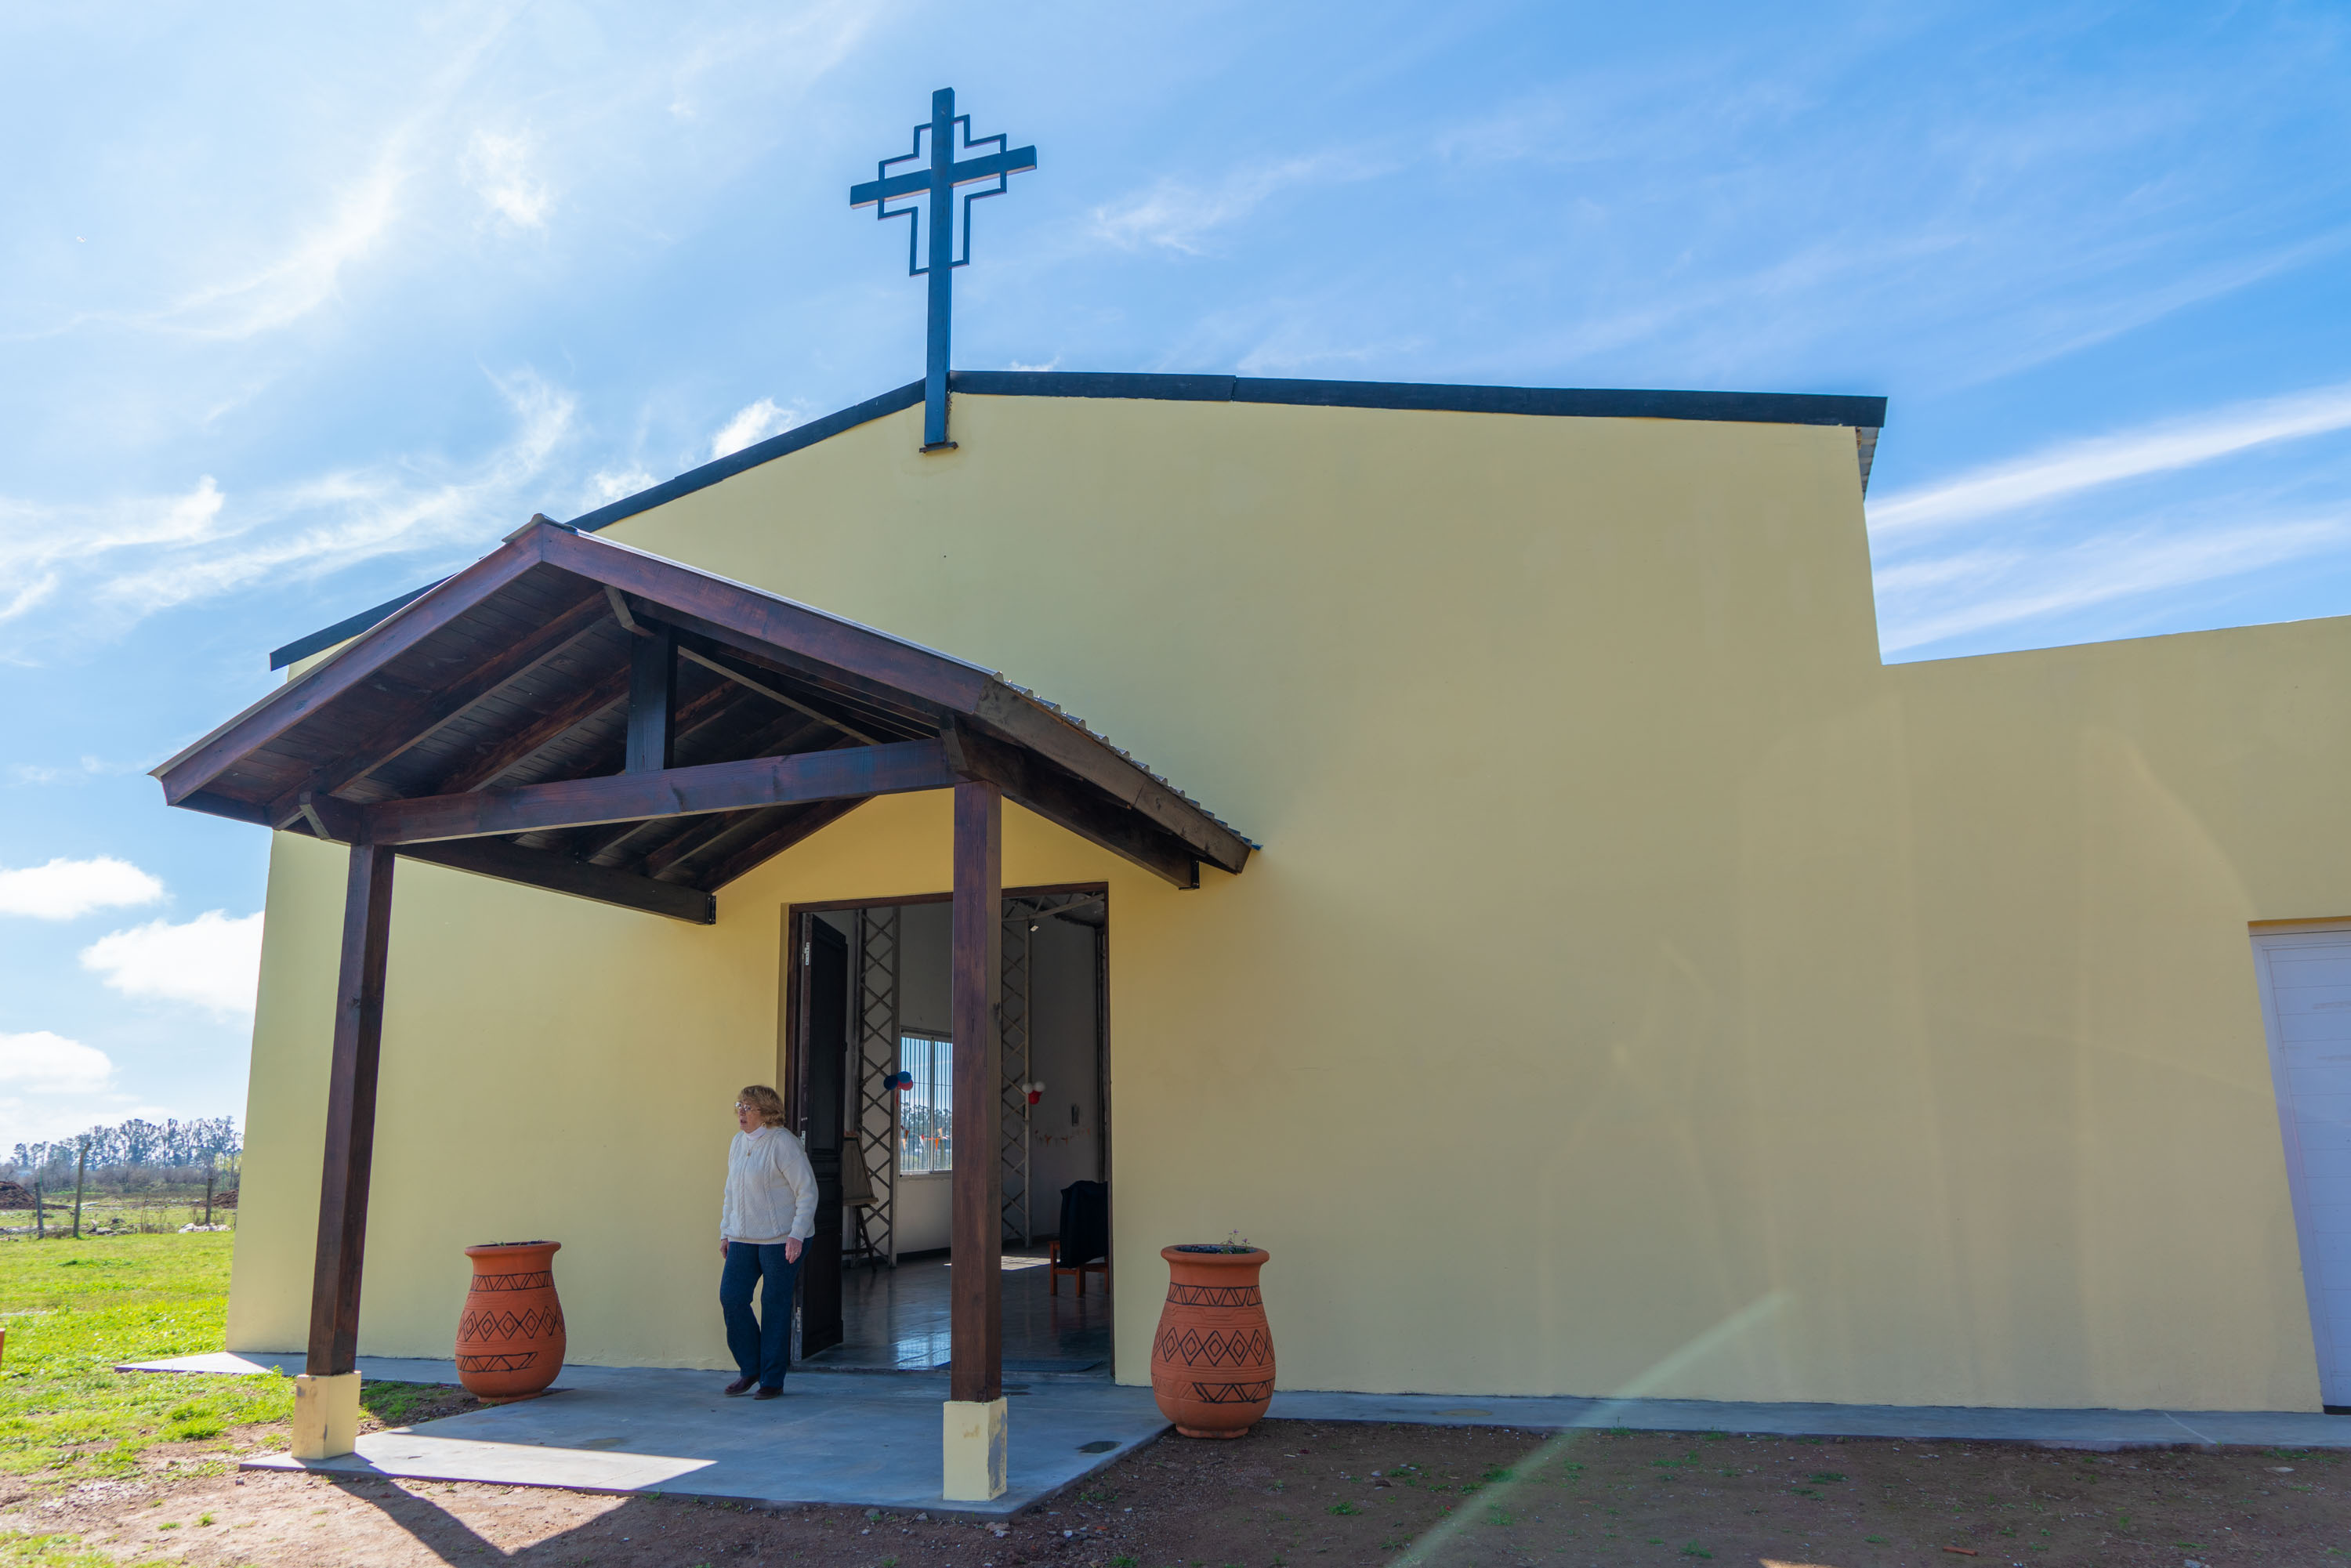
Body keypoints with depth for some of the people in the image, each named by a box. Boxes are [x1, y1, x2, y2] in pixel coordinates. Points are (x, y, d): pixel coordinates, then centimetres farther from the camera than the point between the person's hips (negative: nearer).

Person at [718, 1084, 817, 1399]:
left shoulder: (783, 1143, -12)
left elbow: (807, 1190, -12)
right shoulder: (738, 1143, 11)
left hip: (781, 1239, -7)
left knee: (775, 1305, -1)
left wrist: (796, 1235, -17)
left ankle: (772, 1380, 11)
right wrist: (725, 1232, 16)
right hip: (743, 1238, 7)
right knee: (731, 1297, 0)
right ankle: (750, 1369, 18)